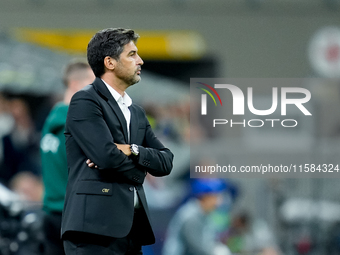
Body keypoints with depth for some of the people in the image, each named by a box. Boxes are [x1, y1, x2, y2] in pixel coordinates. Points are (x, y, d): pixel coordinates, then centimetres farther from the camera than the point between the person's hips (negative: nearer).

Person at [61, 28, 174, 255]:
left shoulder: (136, 113, 23)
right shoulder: (85, 102, -3)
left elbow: (165, 162, 13)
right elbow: (106, 156, -16)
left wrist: (132, 150, -6)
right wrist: (140, 166, 3)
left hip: (131, 228, 8)